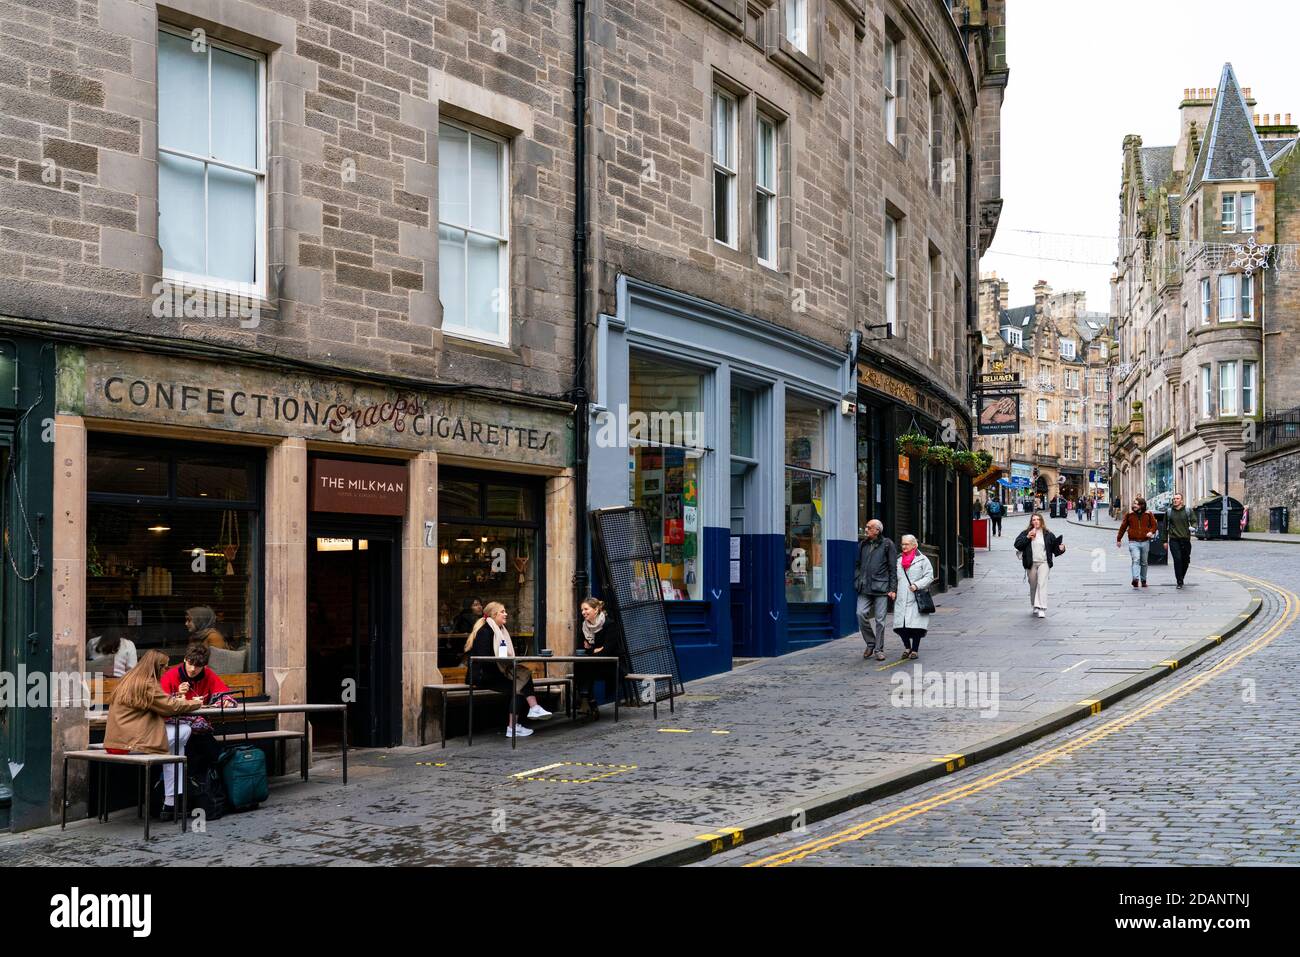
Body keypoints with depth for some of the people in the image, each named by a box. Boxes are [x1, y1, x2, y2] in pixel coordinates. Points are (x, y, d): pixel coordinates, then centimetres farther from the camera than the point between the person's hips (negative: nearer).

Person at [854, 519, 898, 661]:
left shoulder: (887, 545, 1)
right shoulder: (862, 545, 14)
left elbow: (893, 568, 0)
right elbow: (858, 565, 21)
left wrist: (892, 589, -6)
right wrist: (857, 582, 8)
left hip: (881, 588, -4)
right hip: (864, 588, 4)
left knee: (880, 619, -1)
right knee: (861, 614, -9)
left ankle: (879, 649, 7)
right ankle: (870, 643, 9)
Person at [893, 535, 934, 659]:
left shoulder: (922, 560, 2)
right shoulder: (899, 560, 17)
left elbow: (929, 577, -2)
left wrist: (917, 585, -14)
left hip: (916, 599, -4)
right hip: (901, 599, 4)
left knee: (916, 625, -5)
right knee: (900, 626, -2)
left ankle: (915, 649, 9)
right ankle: (907, 647, 17)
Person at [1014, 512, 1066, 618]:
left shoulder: (1048, 535, 4)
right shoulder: (1026, 533, 4)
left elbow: (1054, 546, 9)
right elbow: (1017, 544, -4)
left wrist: (1060, 549, -12)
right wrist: (1027, 537, -14)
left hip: (1044, 562, -2)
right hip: (1031, 563, 2)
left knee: (1042, 583, -16)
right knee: (1033, 586, 11)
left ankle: (1041, 608, -21)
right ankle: (1034, 607, 28)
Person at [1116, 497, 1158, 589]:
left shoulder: (1148, 514, 4)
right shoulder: (1129, 514, 2)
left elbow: (1154, 525, 12)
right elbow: (1123, 527, 9)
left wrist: (1151, 532, -11)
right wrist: (1119, 539, 13)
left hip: (1145, 542, 2)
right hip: (1133, 542, -2)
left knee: (1144, 563, 14)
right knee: (1136, 560, -21)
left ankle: (1143, 580, 28)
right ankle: (1135, 579, -35)